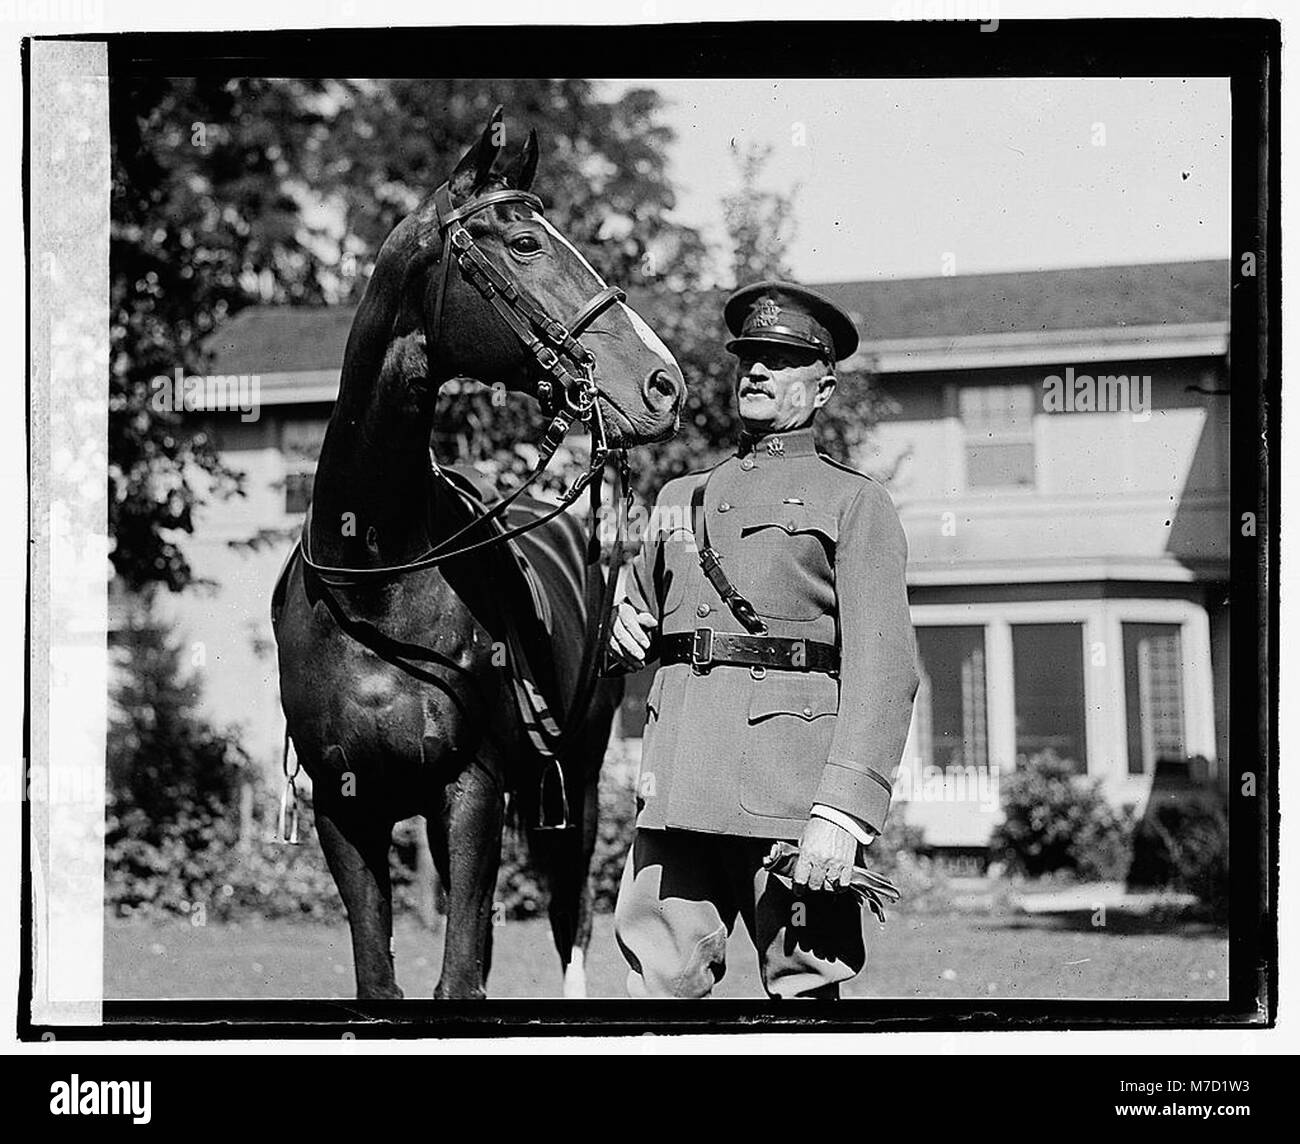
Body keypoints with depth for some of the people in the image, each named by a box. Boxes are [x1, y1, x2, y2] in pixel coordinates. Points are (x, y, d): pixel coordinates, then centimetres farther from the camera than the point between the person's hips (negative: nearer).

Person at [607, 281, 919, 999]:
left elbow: (883, 669, -5)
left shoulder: (854, 502, 6)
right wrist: (619, 635, 7)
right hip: (675, 782, 4)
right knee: (661, 980, -2)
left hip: (791, 778, -4)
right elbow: (637, 624, 34)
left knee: (802, 984, -4)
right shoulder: (681, 498, 23)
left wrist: (842, 811, -18)